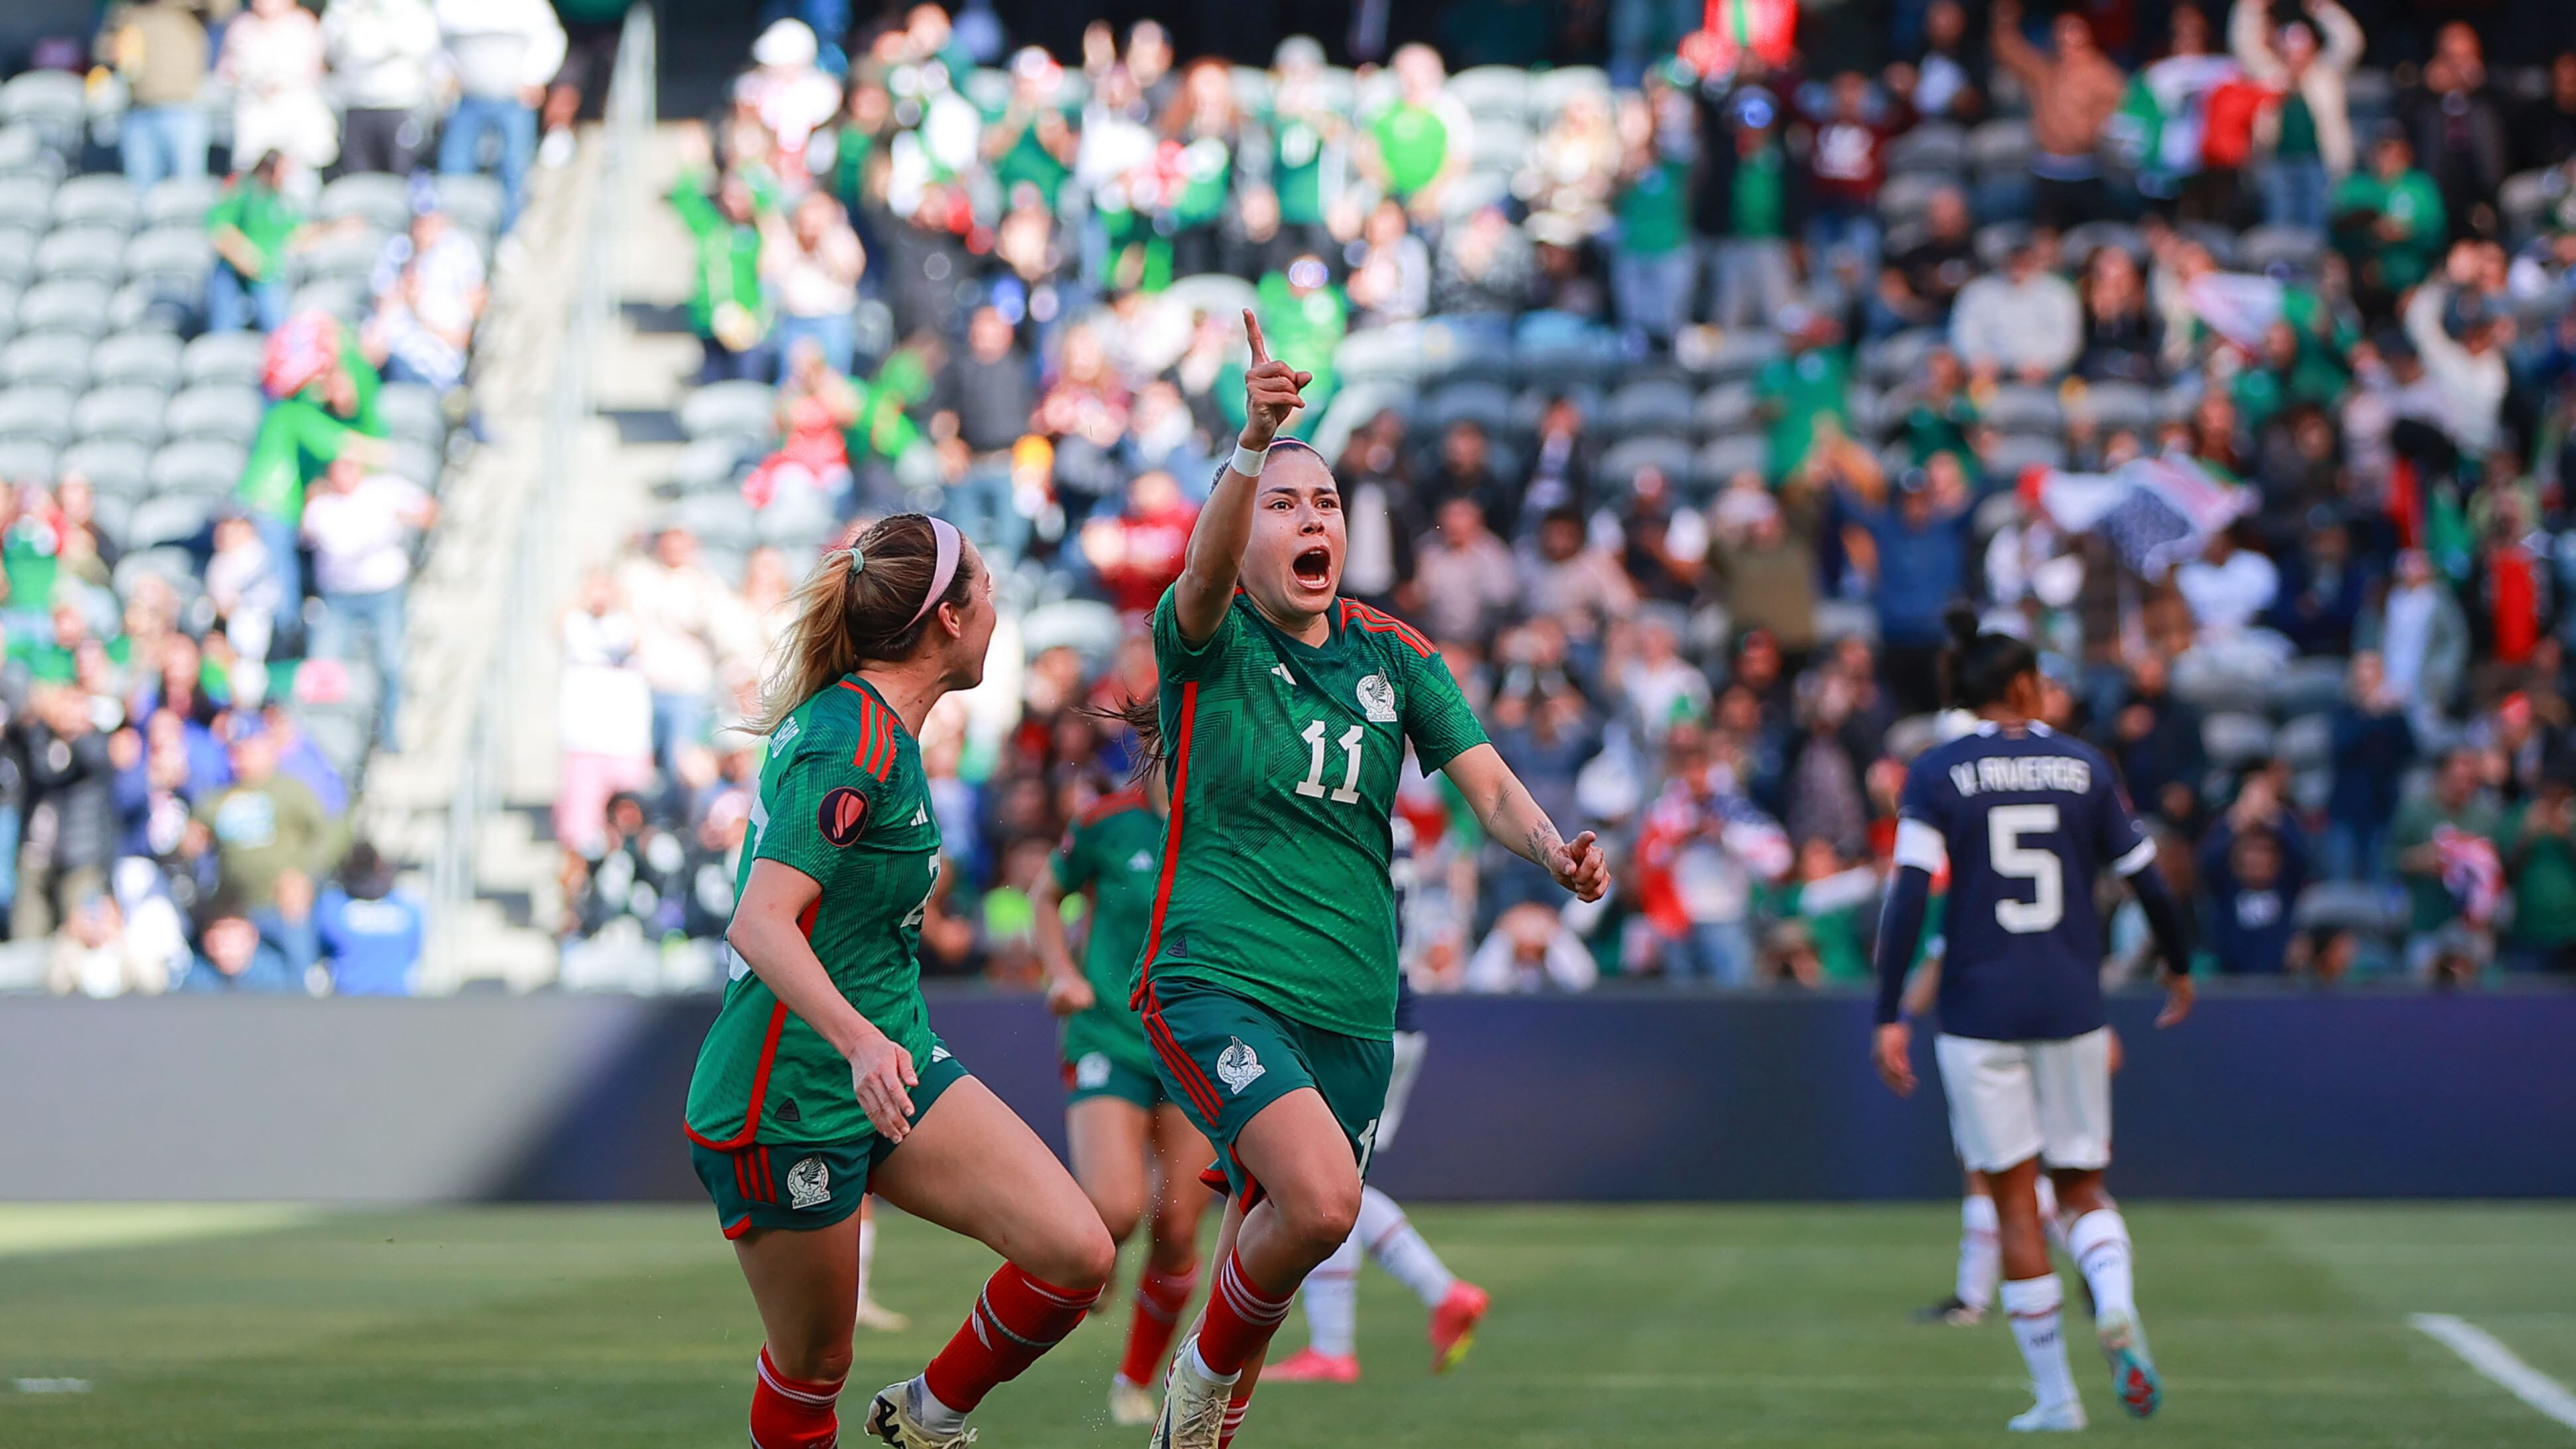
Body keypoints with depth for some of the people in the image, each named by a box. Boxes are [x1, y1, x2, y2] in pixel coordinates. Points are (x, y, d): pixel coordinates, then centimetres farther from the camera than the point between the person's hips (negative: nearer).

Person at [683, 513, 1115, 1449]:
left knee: (1077, 1255, -7)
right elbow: (760, 923, -30)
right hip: (788, 1101, -9)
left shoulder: (870, 726, 9)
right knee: (813, 1370, 3)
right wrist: (860, 1039, -44)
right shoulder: (851, 745, -20)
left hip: (890, 1063, 9)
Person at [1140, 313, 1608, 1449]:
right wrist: (1253, 442, -48)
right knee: (1323, 1199, -26)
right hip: (1216, 985, -5)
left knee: (1269, 1249, 10)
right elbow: (1207, 570, -29)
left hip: (1351, 1013, 5)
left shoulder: (1393, 656, 9)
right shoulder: (1205, 641, -5)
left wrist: (1552, 848, -21)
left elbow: (1487, 784, 2)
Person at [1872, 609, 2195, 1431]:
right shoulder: (2083, 767, 4)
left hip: (1979, 1014, -1)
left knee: (2014, 1201, 6)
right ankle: (2116, 1306, -19)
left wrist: (1890, 1016, -10)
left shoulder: (1937, 775, -2)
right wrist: (2179, 968, 25)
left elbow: (1909, 897, -11)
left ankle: (2054, 1395, 6)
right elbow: (2146, 880, 8)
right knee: (2082, 1185, 13)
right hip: (2071, 1008, 1)